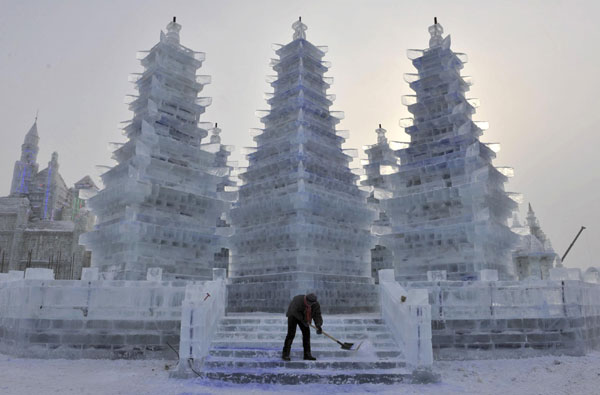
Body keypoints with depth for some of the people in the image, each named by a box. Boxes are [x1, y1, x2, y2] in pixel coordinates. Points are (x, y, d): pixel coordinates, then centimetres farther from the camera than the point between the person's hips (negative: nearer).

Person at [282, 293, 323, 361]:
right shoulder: (298, 300, -35)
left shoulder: (316, 305, -20)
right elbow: (295, 312, -31)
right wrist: (303, 320, -33)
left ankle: (307, 354, 6)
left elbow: (317, 315, -21)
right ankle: (285, 355, -10)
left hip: (304, 318, 5)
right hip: (293, 315, -5)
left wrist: (318, 326, -38)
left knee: (306, 333, -2)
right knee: (291, 334, -14)